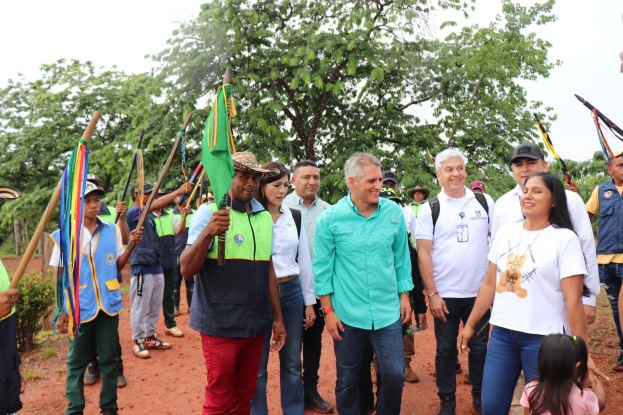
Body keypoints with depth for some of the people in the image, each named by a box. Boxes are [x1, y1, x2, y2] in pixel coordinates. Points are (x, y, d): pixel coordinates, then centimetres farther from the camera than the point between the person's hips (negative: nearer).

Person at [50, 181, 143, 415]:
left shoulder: (112, 231, 2)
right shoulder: (64, 235, -4)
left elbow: (117, 266, 7)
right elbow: (60, 276, 0)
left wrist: (131, 246, -9)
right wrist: (61, 312, -1)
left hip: (108, 305, 2)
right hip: (80, 308, -2)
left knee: (109, 358, 11)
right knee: (76, 362, 11)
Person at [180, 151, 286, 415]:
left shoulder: (265, 217, 7)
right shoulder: (209, 212, -9)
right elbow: (186, 270, -14)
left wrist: (278, 317, 12)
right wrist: (208, 233, -30)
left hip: (256, 324, 5)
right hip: (221, 324, -5)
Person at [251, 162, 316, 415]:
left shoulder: (294, 217, 5)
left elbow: (304, 261, 8)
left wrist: (309, 302, 8)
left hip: (292, 292, 4)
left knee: (292, 362, 14)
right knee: (258, 364, 10)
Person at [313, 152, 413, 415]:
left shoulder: (394, 212, -3)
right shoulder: (330, 218, -9)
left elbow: (401, 258, 7)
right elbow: (322, 267, -5)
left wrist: (404, 296, 6)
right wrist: (328, 310, -5)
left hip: (387, 311, 2)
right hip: (347, 314, -1)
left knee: (395, 374, 5)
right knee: (347, 379, 13)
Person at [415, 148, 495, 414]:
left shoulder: (484, 202, 3)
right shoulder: (430, 209, -3)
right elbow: (423, 253, -6)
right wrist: (432, 294, -10)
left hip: (480, 291, 2)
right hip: (445, 294, -1)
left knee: (480, 347, 14)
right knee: (446, 349, 10)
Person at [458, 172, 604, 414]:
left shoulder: (564, 239, -7)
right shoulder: (505, 233, 6)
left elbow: (573, 299, -11)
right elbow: (489, 285, 10)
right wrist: (470, 325, 12)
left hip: (544, 337, -4)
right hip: (502, 333, 4)